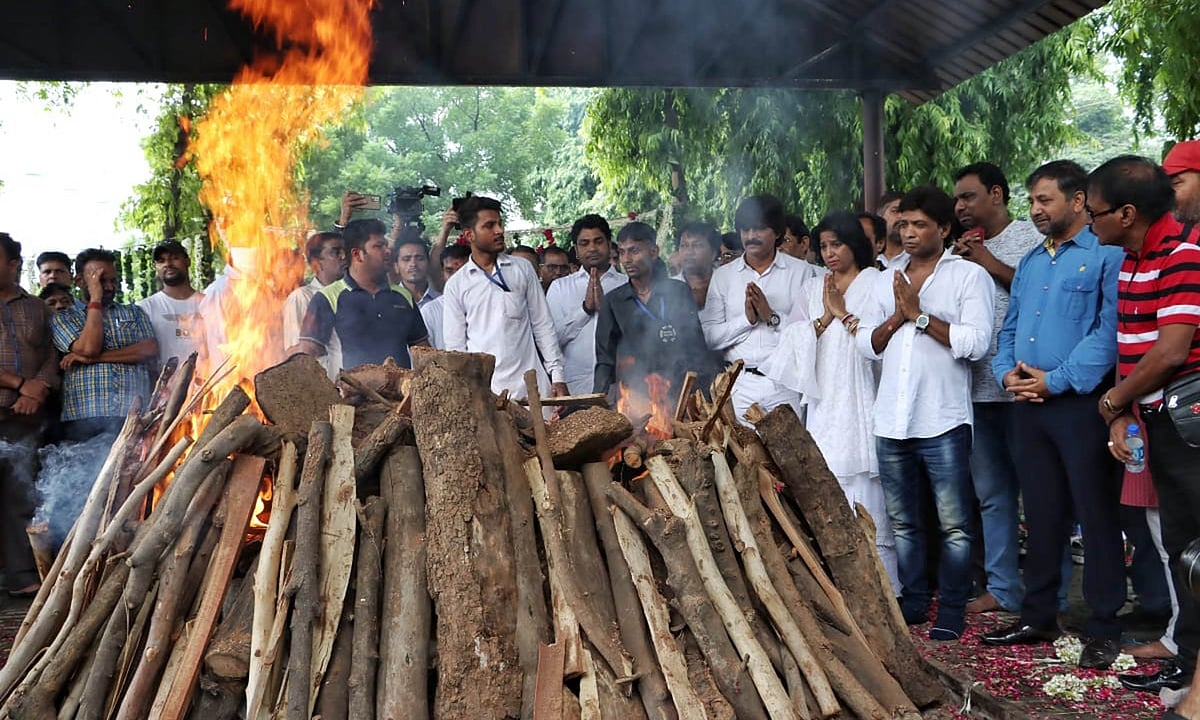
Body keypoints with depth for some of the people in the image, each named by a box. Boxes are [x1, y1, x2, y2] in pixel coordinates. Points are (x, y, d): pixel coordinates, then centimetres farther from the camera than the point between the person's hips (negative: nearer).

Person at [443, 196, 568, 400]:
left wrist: (558, 376, 3)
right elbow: (455, 346, 6)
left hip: (531, 386, 1)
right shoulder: (456, 285, 5)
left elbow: (543, 326, 9)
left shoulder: (523, 270, 9)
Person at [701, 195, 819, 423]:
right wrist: (746, 318, -8)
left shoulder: (801, 272, 5)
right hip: (740, 384, 2)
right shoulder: (723, 276, 12)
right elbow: (710, 336, 3)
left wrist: (772, 316, -12)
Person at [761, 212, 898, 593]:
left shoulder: (876, 283, 5)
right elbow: (794, 341, 10)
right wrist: (825, 317, -2)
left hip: (863, 401, -4)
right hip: (823, 402, 4)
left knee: (867, 494, -8)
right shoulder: (812, 289, 19)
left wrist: (843, 312, -4)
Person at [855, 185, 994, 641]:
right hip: (892, 420, 6)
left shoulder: (969, 276, -1)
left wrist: (920, 315, -11)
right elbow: (866, 345, 12)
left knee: (954, 524, -1)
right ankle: (913, 602, 24)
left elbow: (975, 342, -14)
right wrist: (897, 317, -5)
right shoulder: (887, 281, 16)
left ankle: (952, 611, 10)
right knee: (903, 521, 13)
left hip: (943, 421, -5)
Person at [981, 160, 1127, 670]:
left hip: (1082, 403, -7)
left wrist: (1056, 380, -17)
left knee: (1097, 516, -1)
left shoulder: (1107, 256, -6)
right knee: (1042, 515, 13)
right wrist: (1007, 373, 0)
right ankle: (1038, 617, 23)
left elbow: (1109, 330, -16)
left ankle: (1104, 629, 9)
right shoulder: (1030, 263, 18)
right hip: (1029, 406, 7)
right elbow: (1009, 329, 19)